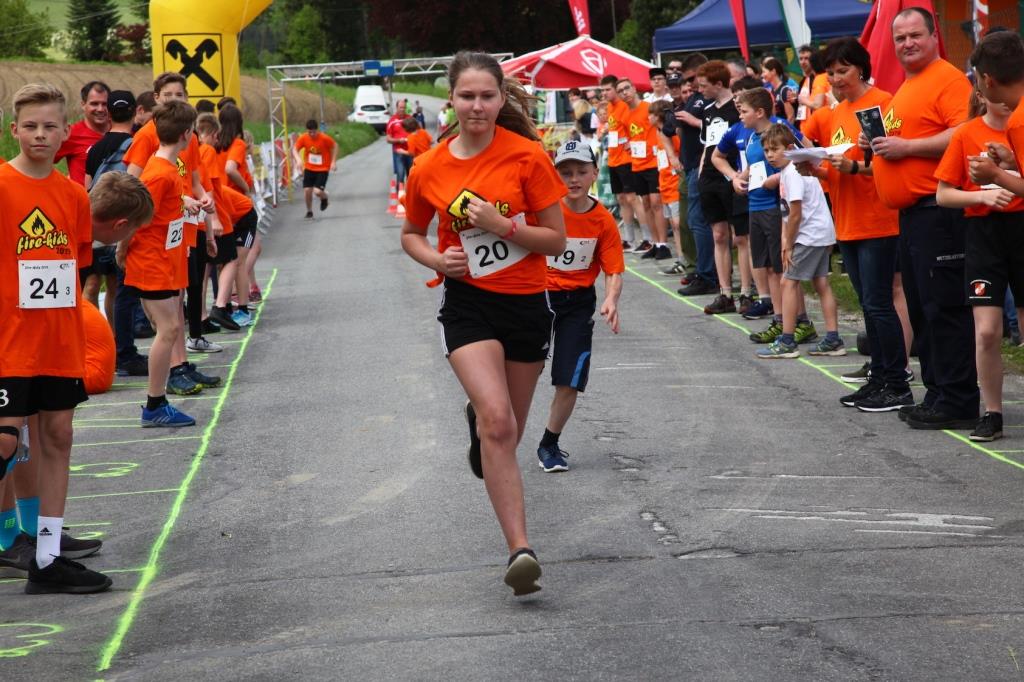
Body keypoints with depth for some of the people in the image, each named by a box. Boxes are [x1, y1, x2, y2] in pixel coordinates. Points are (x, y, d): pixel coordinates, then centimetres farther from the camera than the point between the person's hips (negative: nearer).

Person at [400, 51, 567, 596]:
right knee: (498, 422, -21)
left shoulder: (527, 156, -8)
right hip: (467, 303, -1)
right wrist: (437, 259, -7)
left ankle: (477, 418, 53)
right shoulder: (428, 169, -2)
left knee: (508, 431, 14)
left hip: (526, 302, 1)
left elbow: (556, 240, -5)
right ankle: (520, 549, -23)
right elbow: (411, 234, 14)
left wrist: (503, 226, -21)